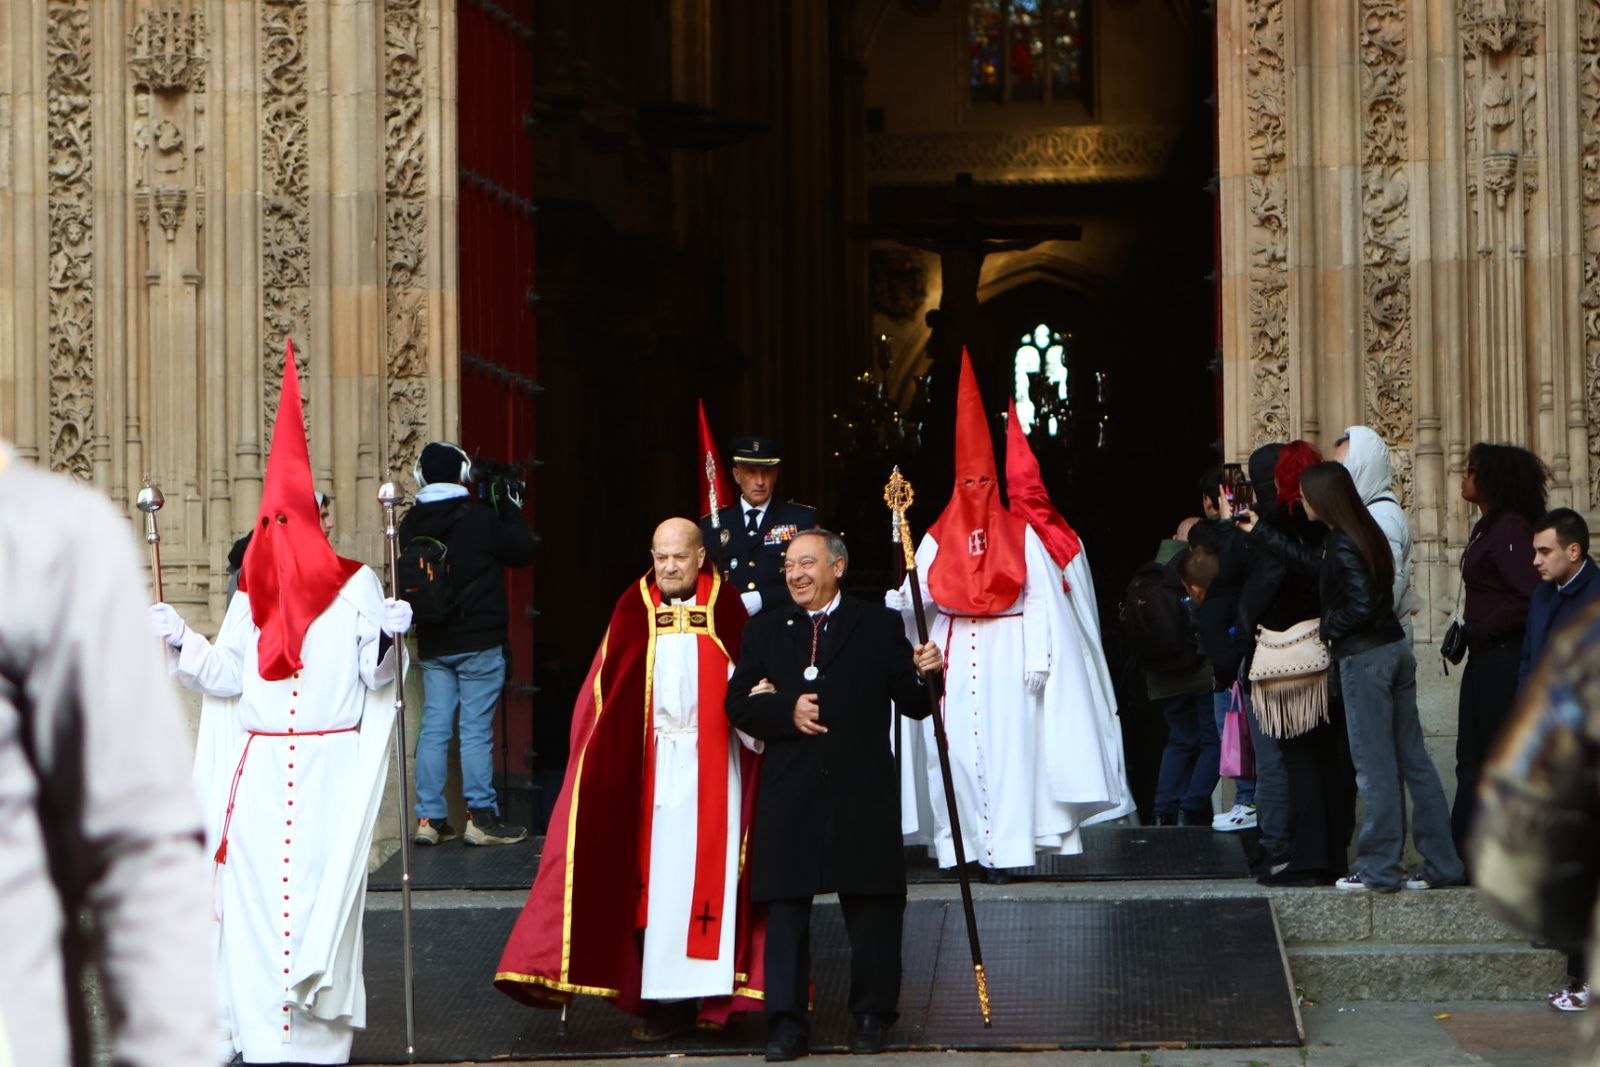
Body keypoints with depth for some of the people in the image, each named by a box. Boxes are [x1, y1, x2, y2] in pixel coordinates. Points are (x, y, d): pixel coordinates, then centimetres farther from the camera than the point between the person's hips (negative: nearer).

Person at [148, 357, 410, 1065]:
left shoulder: (355, 585, 2)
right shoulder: (252, 590, 11)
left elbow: (374, 681, -1)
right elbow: (226, 676, 10)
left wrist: (384, 642, -20)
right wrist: (180, 642, -1)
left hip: (330, 771, -3)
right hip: (258, 772, 3)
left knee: (322, 895, -4)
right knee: (255, 894, 0)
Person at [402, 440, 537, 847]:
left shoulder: (411, 525, 0)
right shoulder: (480, 517, -14)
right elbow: (522, 550, -2)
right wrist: (511, 507, 11)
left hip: (432, 645, 5)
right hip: (479, 643, -4)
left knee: (434, 727, 7)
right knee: (476, 729, -2)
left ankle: (429, 817, 7)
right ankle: (481, 816, -1)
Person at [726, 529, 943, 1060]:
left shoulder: (880, 627, 8)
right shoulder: (764, 631, 13)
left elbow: (913, 705, 4)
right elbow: (738, 703, 7)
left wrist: (923, 674, -16)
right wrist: (787, 711, -9)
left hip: (863, 794, -1)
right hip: (789, 793, 1)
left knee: (872, 908, 4)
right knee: (785, 908, 0)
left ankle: (872, 1017, 16)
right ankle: (786, 1024, 5)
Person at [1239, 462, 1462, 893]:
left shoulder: (1342, 546, -16)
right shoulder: (1362, 534, 12)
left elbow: (1361, 607, -22)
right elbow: (1311, 561, 25)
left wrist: (1330, 629, -4)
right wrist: (1259, 532, 31)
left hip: (1364, 659, -9)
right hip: (1395, 649, 9)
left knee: (1375, 765, -2)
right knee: (1413, 760, 9)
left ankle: (1379, 869, 4)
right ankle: (1442, 863, 10)